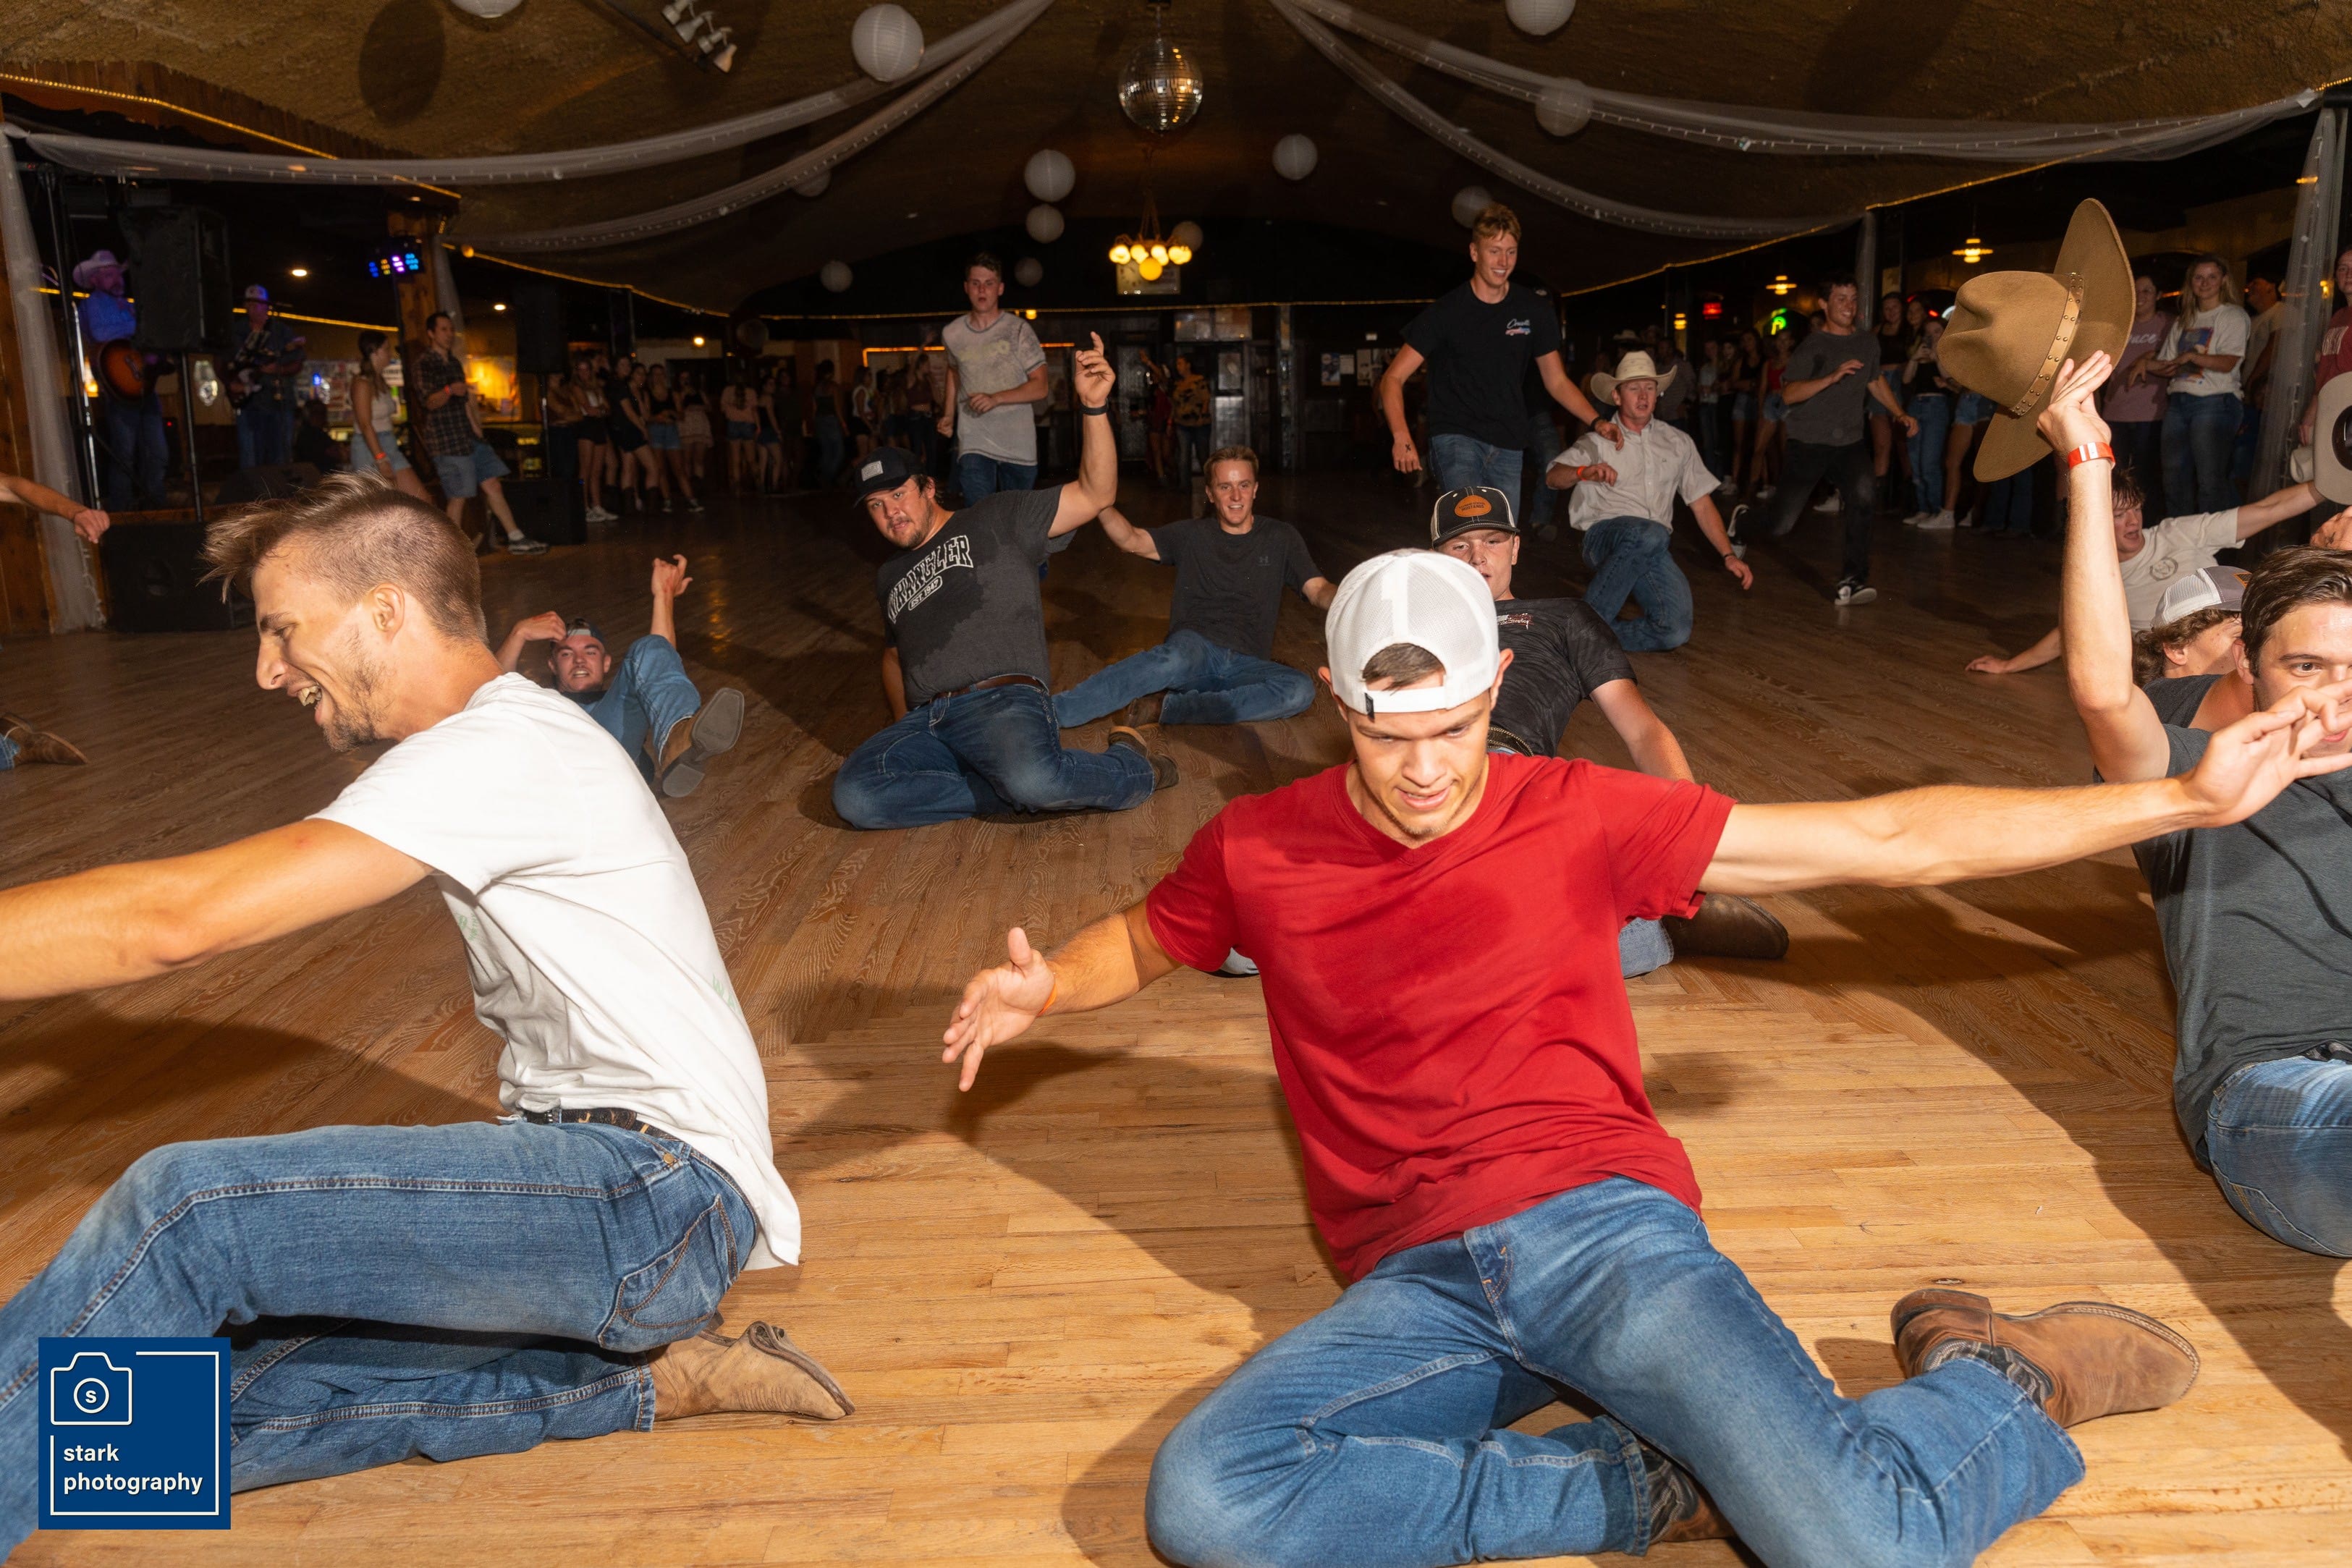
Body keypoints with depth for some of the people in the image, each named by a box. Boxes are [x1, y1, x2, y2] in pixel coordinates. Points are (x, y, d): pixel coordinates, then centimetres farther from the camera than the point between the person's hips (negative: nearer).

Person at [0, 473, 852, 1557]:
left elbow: (176, 919, -21)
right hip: (584, 1177, 10)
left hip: (664, 1191, -10)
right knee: (209, 1408, 1)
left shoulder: (504, 747, -15)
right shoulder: (500, 743, 19)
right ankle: (649, 1374, 2)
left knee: (184, 1207, -23)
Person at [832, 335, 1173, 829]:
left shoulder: (995, 518, 13)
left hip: (1003, 700, -5)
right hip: (926, 722, 6)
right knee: (853, 796, -27)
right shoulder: (889, 577, 31)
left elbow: (1095, 495, 4)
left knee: (1031, 779, -40)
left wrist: (1094, 406, -10)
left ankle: (1129, 763, -5)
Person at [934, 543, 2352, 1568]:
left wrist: (2187, 797, 0)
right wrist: (1041, 988, 0)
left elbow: (1888, 839, 3)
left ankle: (1999, 1380, 12)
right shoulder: (1260, 850, 5)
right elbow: (1137, 940, 24)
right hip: (1416, 1289, 2)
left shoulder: (1579, 816, 1)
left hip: (1600, 1222, -2)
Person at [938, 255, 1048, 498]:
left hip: (1018, 444, -1)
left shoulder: (1018, 329, -5)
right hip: (974, 442, 1)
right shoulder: (952, 333, 4)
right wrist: (949, 414, 16)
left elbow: (1039, 387, -8)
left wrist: (996, 398, -21)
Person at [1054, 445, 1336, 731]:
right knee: (1173, 661, -39)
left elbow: (1317, 590, 3)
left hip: (1247, 665, 2)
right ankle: (1053, 712, -42)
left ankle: (1165, 708, -31)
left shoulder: (1280, 538, 13)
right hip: (1195, 645, -1)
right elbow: (1132, 540, -2)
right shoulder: (1191, 535, 12)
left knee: (1300, 690, -32)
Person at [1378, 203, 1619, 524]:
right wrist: (1401, 437, -25)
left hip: (1508, 448, 4)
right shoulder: (1446, 311, -4)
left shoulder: (1535, 311, 6)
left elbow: (1556, 381, 15)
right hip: (1455, 438, -4)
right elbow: (1393, 378, -7)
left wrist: (1596, 421, -2)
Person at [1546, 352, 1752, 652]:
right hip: (1605, 535, -3)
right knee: (1652, 534, -41)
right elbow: (1552, 477, -6)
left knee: (1675, 631, -26)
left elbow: (1702, 503, 20)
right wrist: (1584, 472, -29)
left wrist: (1729, 555, 10)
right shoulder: (1599, 441, 10)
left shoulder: (1678, 443, 19)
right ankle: (1592, 619, -29)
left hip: (1654, 553, 3)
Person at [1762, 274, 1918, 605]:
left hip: (1849, 442, 4)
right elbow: (1789, 394, -22)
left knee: (1863, 497, -26)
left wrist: (1900, 414, 21)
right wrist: (1832, 377, -32)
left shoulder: (1868, 343, 9)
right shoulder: (1811, 347, -8)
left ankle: (1851, 581, -21)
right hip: (1808, 443, -3)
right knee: (1780, 526, -3)